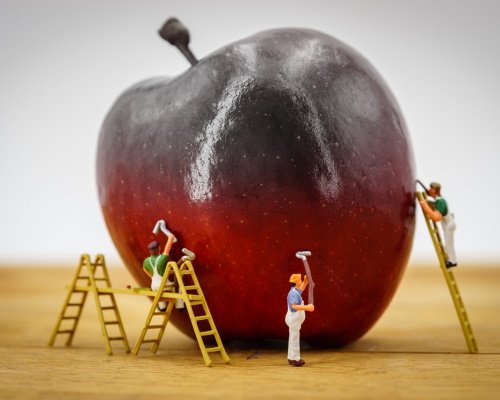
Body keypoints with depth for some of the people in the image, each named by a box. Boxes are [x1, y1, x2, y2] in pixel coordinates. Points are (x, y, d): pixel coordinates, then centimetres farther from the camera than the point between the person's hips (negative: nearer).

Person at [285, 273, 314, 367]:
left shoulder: (295, 292, 10)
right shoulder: (293, 293, -22)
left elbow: (300, 290, 34)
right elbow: (294, 306, -37)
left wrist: (306, 282, 19)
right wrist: (306, 307, -40)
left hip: (295, 319, 10)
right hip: (294, 319, -10)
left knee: (293, 339, 14)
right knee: (295, 339, -6)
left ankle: (292, 358, 20)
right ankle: (295, 359, -3)